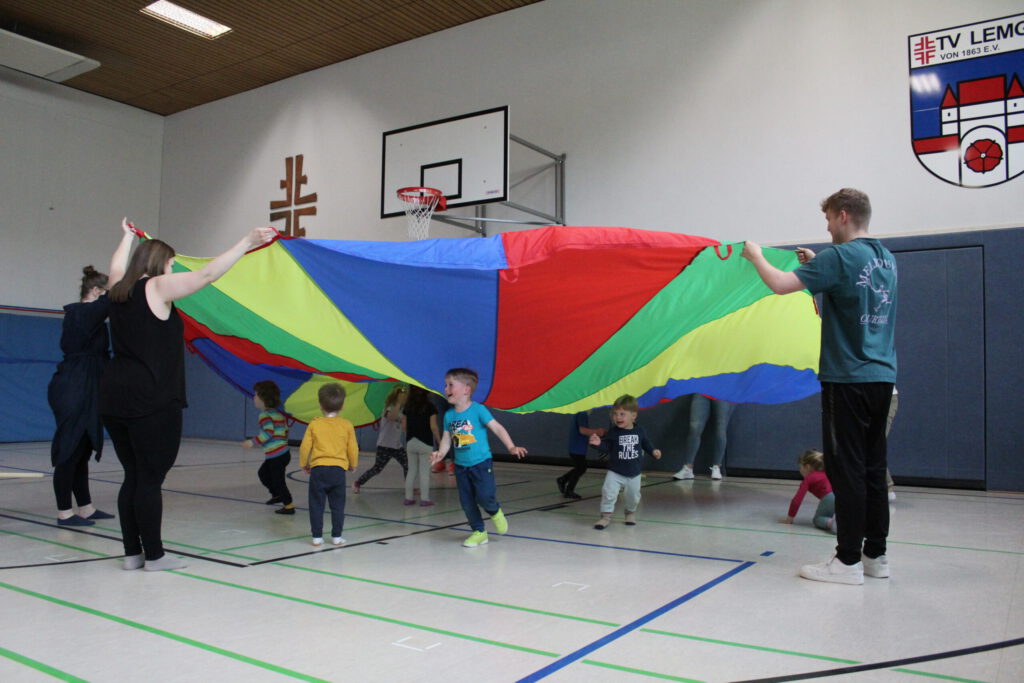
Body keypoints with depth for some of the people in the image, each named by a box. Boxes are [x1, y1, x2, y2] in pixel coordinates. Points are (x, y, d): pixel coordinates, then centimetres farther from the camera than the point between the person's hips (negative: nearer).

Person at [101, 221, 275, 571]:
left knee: (133, 476, 13)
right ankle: (154, 555, 6)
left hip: (114, 398, 8)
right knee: (150, 479, -2)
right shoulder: (157, 287, -6)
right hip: (152, 401, -8)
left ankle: (132, 552, 18)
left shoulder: (119, 290, 15)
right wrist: (246, 242, -13)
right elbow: (207, 274, -14)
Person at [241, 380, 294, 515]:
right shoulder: (278, 414, 13)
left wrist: (253, 442, -25)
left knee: (278, 479, 0)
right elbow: (285, 431, 19)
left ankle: (288, 505, 6)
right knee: (263, 473, 27)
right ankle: (277, 494, 40)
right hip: (283, 452, 10)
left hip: (277, 456, -10)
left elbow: (268, 432, -28)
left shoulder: (265, 415, -15)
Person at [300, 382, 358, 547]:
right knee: (337, 506, 10)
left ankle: (317, 537, 10)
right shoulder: (347, 425, 1)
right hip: (338, 469, 1)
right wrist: (353, 465, 21)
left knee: (316, 505, 8)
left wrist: (304, 464, 16)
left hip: (318, 469, -1)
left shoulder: (314, 424, -1)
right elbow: (353, 448, 5)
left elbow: (305, 446, 0)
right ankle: (336, 537, 12)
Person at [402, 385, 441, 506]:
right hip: (425, 443, -4)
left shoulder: (407, 406, 4)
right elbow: (433, 427, -11)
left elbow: (404, 426, 5)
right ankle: (424, 499, 3)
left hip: (410, 443, 4)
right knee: (424, 472, 2)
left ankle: (408, 497, 15)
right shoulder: (430, 406, -9)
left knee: (411, 471, 13)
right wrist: (439, 442, -2)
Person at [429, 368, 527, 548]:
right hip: (460, 466, 5)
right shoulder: (449, 414, 4)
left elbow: (497, 428, -12)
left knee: (484, 496, -15)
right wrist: (440, 453, -14)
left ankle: (495, 512, 19)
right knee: (466, 501, 6)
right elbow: (447, 438, 5)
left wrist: (511, 447, -22)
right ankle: (479, 532, 23)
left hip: (481, 463, -5)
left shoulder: (478, 410, -11)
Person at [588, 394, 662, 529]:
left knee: (633, 496, 16)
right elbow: (606, 446, -14)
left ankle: (630, 513, 44)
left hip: (634, 474, 2)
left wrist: (653, 451, -3)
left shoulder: (639, 431, -5)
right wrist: (599, 443, -33)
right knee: (608, 493, -15)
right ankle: (606, 515, 0)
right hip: (615, 472, -2)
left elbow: (646, 443, 11)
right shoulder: (613, 432, -12)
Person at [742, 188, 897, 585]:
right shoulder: (886, 258, 13)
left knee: (847, 469, -3)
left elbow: (781, 285, -19)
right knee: (873, 467, 12)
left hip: (848, 379, -8)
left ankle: (848, 561, 3)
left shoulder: (840, 257, -12)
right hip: (882, 376, 8)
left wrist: (756, 256, -2)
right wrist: (817, 264, 24)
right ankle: (876, 555, 20)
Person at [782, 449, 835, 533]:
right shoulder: (825, 475, 34)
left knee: (817, 520, 19)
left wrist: (790, 518, 19)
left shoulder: (808, 479, 16)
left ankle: (830, 522, -13)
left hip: (829, 498, -5)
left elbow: (797, 500, 10)